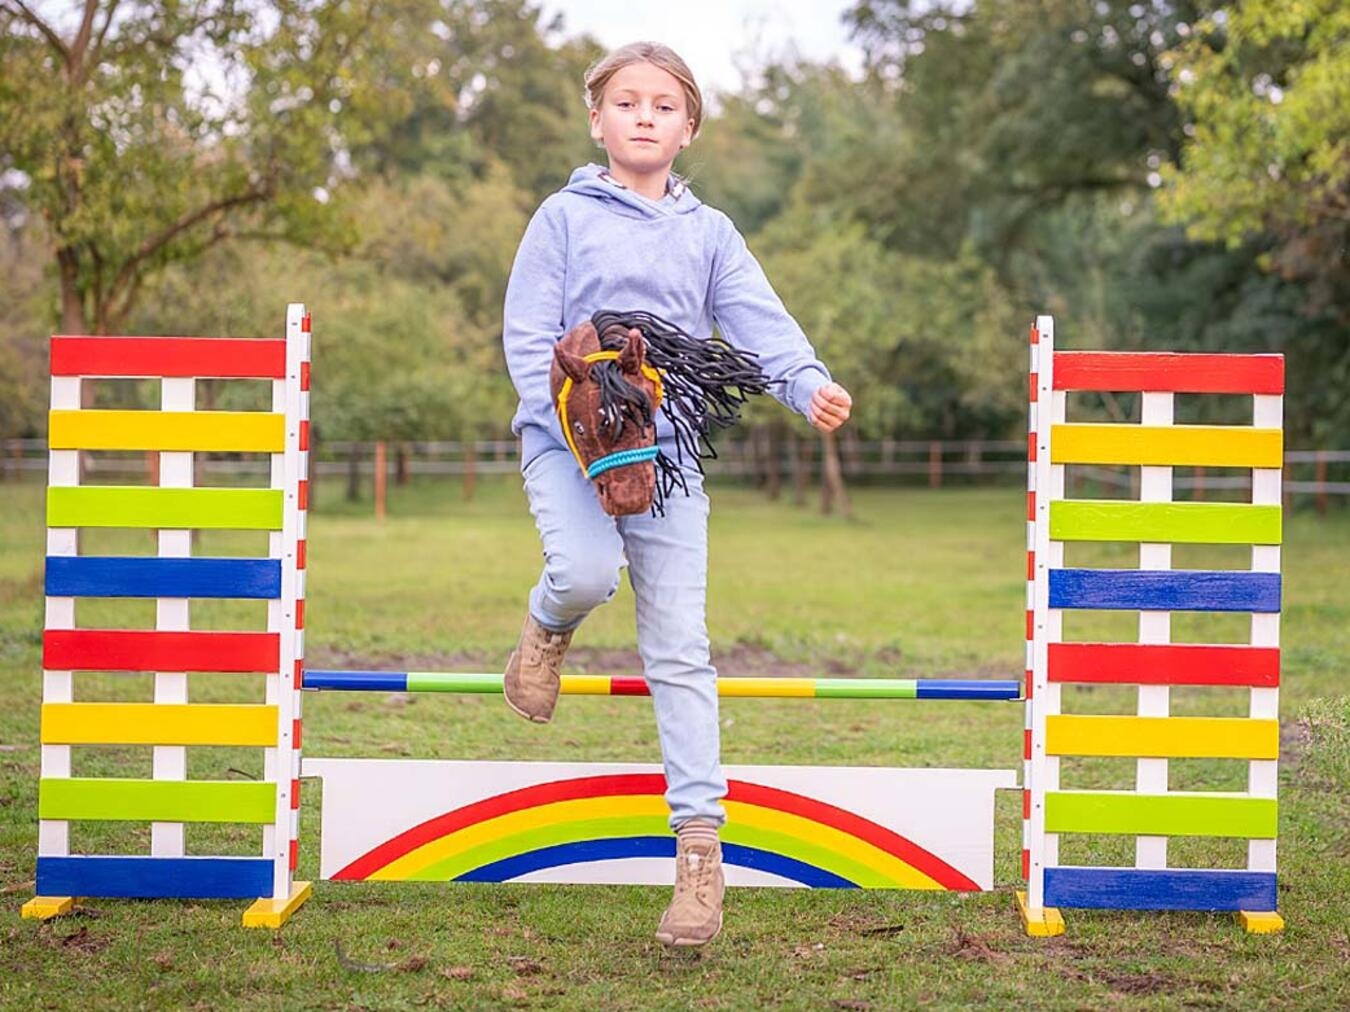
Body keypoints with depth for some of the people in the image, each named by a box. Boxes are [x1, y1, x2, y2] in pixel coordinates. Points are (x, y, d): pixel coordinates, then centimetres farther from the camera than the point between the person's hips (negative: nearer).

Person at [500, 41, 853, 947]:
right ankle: (548, 625, 8)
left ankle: (700, 843, 0)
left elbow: (761, 324, -1)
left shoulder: (709, 232, 11)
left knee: (680, 650, -3)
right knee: (588, 572, -31)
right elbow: (527, 338, -1)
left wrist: (812, 385, -22)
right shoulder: (564, 217, 4)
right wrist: (581, 432, -14)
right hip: (566, 443, -2)